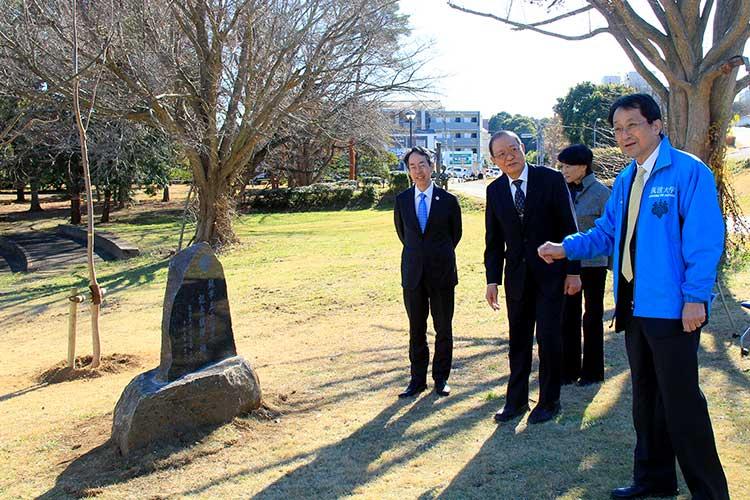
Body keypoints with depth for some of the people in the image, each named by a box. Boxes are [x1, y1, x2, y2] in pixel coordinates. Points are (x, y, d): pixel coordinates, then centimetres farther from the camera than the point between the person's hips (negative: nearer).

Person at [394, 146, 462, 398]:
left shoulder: (448, 200, -4)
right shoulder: (402, 200, 2)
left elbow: (455, 233, 10)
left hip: (442, 272, -2)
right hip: (413, 273, 2)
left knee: (443, 328, 7)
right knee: (416, 329, 9)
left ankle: (441, 378, 20)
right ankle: (418, 379, 18)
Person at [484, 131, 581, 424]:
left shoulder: (551, 180, -8)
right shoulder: (495, 191, 2)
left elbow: (568, 228, -7)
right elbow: (493, 240, 6)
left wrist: (573, 271, -9)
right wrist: (492, 280, 1)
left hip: (550, 273, -3)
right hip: (516, 276, 4)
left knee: (548, 339, 0)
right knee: (518, 340, 11)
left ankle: (549, 401, 16)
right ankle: (516, 400, 23)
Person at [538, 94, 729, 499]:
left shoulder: (688, 172, -10)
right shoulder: (624, 181, 14)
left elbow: (705, 240, -15)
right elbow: (606, 234, 18)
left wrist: (695, 297, -19)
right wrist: (566, 248, 3)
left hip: (673, 308, -8)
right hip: (635, 306, 8)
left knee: (681, 402, -4)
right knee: (645, 398, 17)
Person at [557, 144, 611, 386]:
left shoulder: (600, 192, -11)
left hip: (593, 264, -5)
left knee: (592, 317, 9)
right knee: (569, 316, 10)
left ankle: (592, 371, 20)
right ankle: (569, 369, 21)